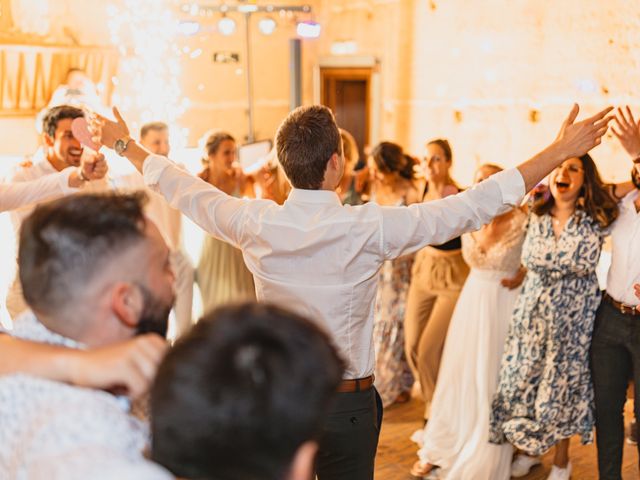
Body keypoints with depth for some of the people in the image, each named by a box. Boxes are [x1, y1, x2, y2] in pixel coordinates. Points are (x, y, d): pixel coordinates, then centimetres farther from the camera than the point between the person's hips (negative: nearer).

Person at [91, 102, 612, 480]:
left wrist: (125, 144, 23)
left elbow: (185, 190, 6)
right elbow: (473, 206, -16)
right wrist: (559, 152, -9)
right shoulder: (370, 229, -20)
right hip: (348, 402, -2)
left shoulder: (255, 224, -11)